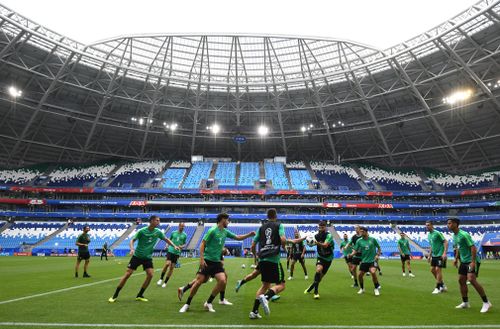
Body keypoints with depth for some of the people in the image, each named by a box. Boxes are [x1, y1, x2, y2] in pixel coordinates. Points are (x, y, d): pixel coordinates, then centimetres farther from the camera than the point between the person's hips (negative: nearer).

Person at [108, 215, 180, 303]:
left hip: (148, 257, 3)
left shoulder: (158, 232, -4)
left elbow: (166, 239, 8)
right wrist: (132, 248, -31)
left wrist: (174, 246, -3)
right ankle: (115, 295, 13)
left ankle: (139, 295, 5)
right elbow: (132, 240, -12)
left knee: (150, 274, -12)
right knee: (127, 274, -4)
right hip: (137, 256, -3)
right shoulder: (142, 231, -15)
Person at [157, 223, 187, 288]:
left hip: (177, 253, 1)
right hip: (170, 251, -1)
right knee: (167, 264, -19)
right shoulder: (173, 233, 6)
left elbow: (184, 244, 13)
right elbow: (169, 240, 18)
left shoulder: (184, 235, 6)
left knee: (171, 268, 1)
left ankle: (165, 282, 14)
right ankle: (161, 279, 1)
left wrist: (182, 246, -8)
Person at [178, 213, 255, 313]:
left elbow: (238, 237, 19)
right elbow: (203, 244, -11)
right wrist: (201, 259, -18)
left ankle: (208, 303, 6)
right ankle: (187, 304, 16)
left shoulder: (225, 232, 10)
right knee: (199, 281, -6)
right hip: (207, 260, -6)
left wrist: (249, 234, 6)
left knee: (223, 281, -10)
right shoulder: (212, 230, -11)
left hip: (217, 262, 6)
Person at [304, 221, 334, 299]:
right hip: (320, 257, 1)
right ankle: (316, 292, -22)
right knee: (318, 270, -27)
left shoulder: (329, 235, -22)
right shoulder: (317, 236, -8)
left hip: (328, 258, -1)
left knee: (321, 276, 8)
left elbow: (325, 245, -38)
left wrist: (318, 243, -57)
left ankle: (310, 288, 32)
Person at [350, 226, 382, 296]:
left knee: (373, 272, -25)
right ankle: (362, 289, 27)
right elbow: (355, 250, -5)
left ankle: (377, 288, -2)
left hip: (372, 260, -3)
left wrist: (378, 255, -6)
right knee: (360, 275, 1)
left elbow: (379, 248, 9)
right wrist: (351, 254, -24)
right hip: (364, 261, 3)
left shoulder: (372, 239, -3)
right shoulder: (359, 241, -1)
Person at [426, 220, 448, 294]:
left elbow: (446, 242, -17)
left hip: (440, 255, -9)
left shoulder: (437, 233, -15)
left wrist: (444, 253, -24)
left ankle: (438, 288, 4)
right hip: (434, 255, 9)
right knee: (432, 270, 9)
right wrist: (429, 255, 19)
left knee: (438, 270, -7)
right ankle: (442, 285, 24)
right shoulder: (429, 235, 10)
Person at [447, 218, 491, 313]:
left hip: (471, 261, -9)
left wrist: (473, 262, -26)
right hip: (463, 261, 9)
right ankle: (465, 303, 20)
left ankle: (486, 302, -4)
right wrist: (456, 259, 19)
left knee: (472, 280, -19)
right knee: (461, 281, 8)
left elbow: (473, 247, -22)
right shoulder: (454, 236, 8)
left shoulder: (464, 234, -20)